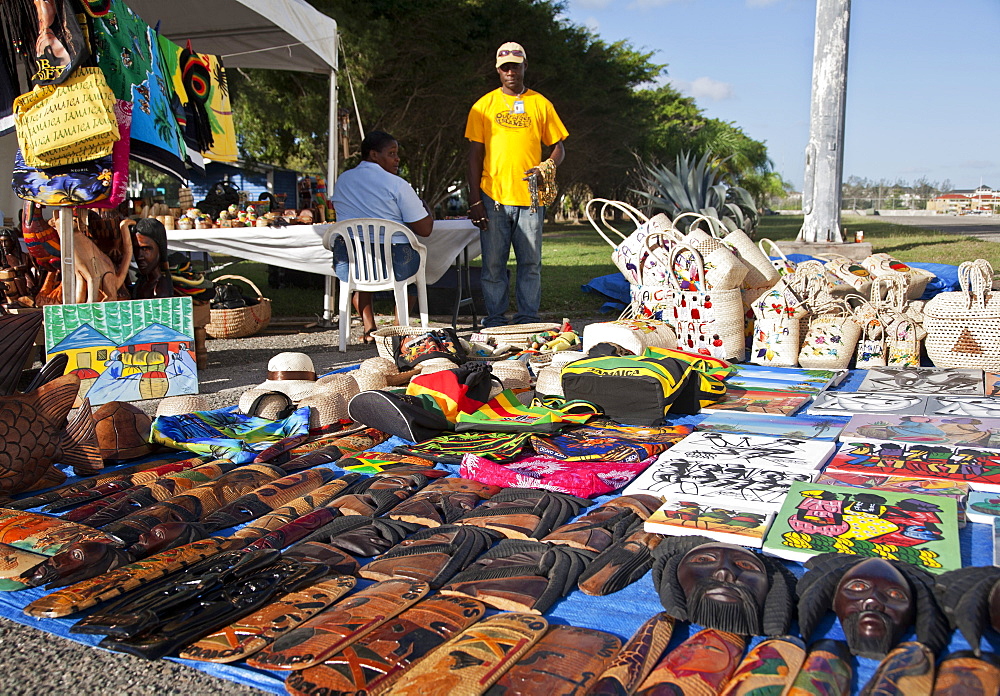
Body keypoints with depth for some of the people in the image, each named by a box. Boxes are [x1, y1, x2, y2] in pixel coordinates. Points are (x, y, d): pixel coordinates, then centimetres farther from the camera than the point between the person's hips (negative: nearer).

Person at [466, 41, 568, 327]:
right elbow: (475, 154, 6)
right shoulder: (484, 106, 8)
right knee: (493, 264, 2)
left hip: (530, 197, 1)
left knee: (531, 263, 3)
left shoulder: (541, 104, 10)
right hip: (493, 197, 0)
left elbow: (558, 147, 13)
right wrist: (475, 200, -2)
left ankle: (528, 319, 12)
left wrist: (546, 168, -11)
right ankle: (495, 320, 11)